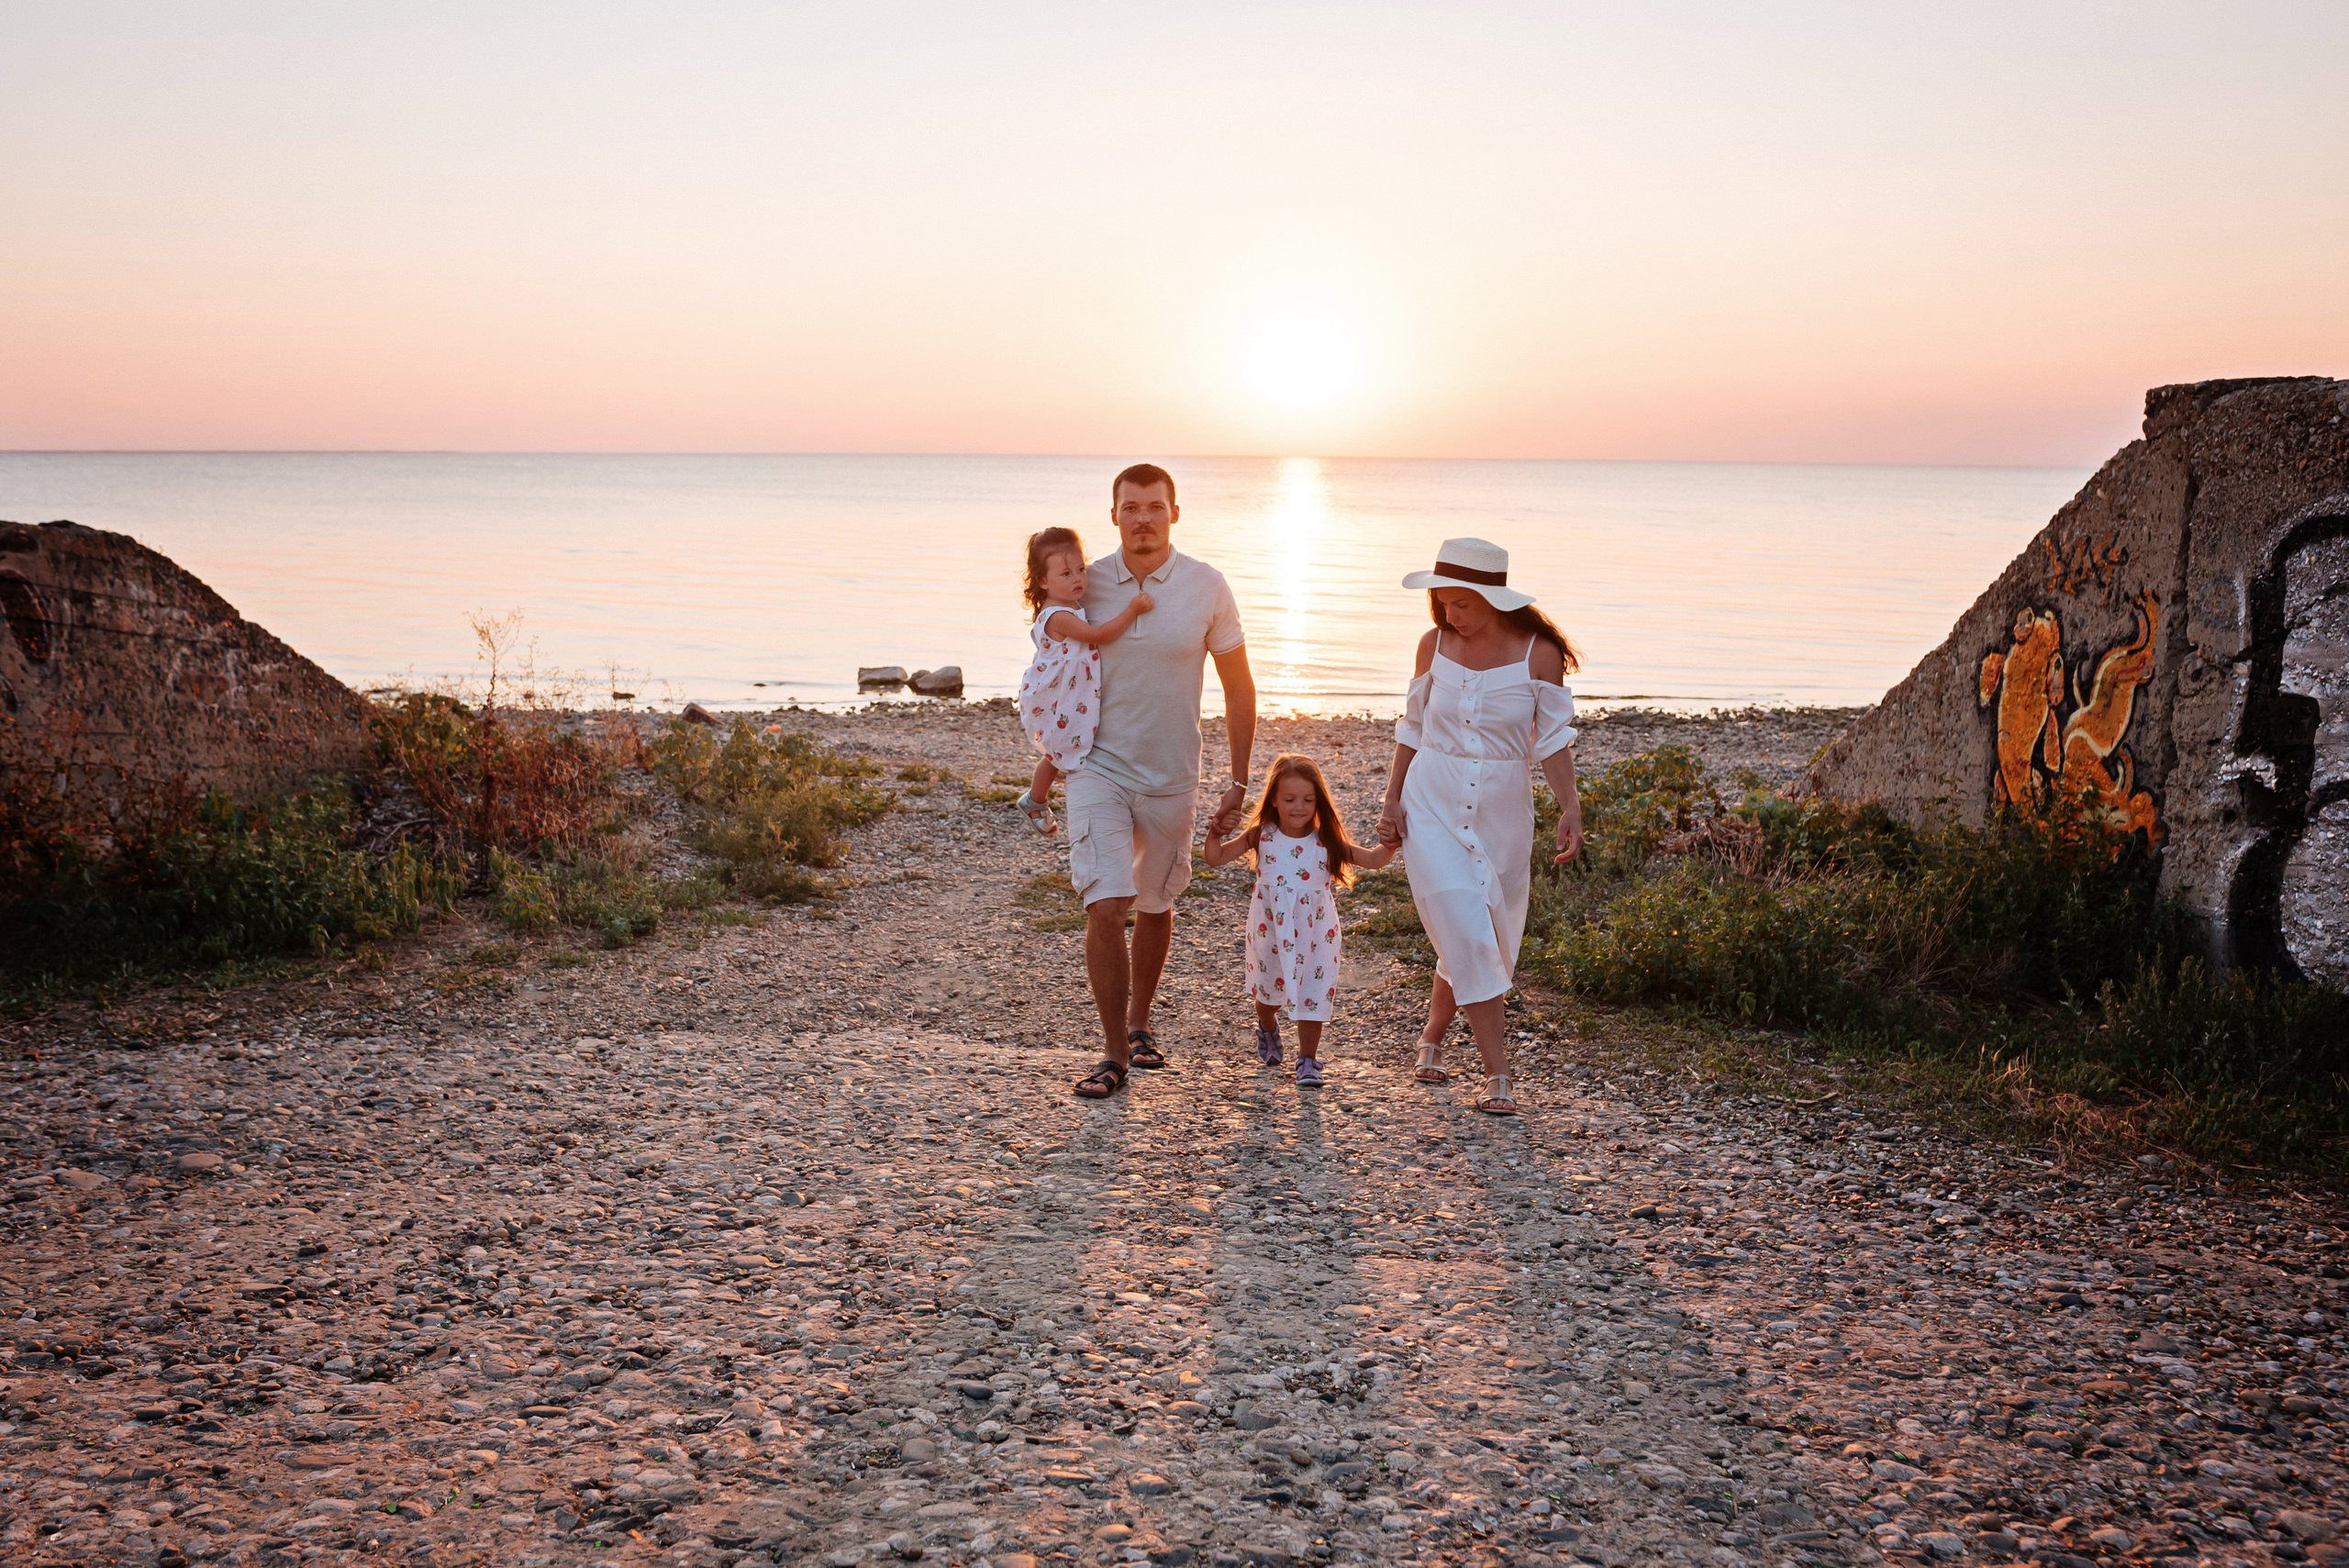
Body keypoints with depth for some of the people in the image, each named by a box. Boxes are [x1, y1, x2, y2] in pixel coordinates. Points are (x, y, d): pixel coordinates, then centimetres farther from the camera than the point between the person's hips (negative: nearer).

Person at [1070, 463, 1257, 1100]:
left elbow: (1239, 688, 1)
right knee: (1105, 910, -13)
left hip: (1170, 779, 1)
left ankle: (1139, 1023, 38)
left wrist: (1238, 783, 0)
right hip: (1099, 769, -1)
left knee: (1155, 906, 16)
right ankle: (1114, 1052, -1)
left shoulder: (1207, 587, -6)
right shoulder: (1087, 584, -4)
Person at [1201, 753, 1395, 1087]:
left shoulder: (1326, 842, -10)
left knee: (1312, 995, -3)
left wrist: (1390, 844, -27)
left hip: (1314, 937, -1)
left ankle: (1308, 1060, 11)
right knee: (1269, 989, 22)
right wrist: (1214, 833, -25)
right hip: (1270, 933, 1)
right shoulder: (1261, 837, -9)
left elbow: (1373, 860, -8)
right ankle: (1268, 1029, 53)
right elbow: (1216, 857, -6)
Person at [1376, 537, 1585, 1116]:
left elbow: (1553, 740, -4)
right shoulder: (1435, 645, -1)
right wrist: (1392, 800, 3)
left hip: (1502, 809, 0)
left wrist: (1570, 808, -15)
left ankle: (1431, 1038, 36)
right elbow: (1413, 727, 8)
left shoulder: (1539, 654, -7)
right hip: (1432, 807, 0)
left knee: (1484, 939, 10)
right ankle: (1497, 1075, -6)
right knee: (1465, 935, -10)